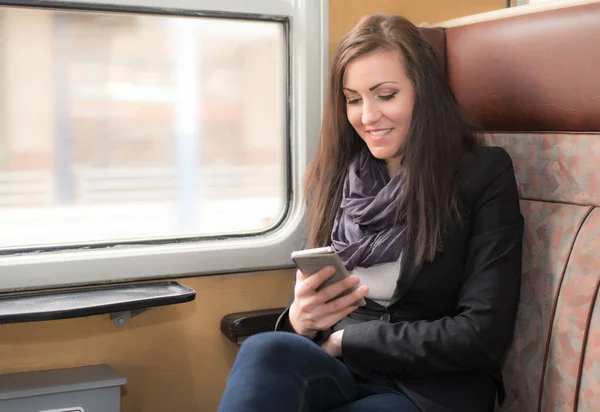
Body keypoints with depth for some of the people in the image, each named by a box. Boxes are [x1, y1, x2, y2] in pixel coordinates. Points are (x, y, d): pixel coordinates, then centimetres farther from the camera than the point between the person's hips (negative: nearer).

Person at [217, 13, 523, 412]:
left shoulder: (484, 174, -4)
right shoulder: (333, 180, 9)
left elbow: (484, 335, -10)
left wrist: (344, 338, -8)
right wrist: (300, 321, -11)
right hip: (340, 372, 4)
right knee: (265, 352, -30)